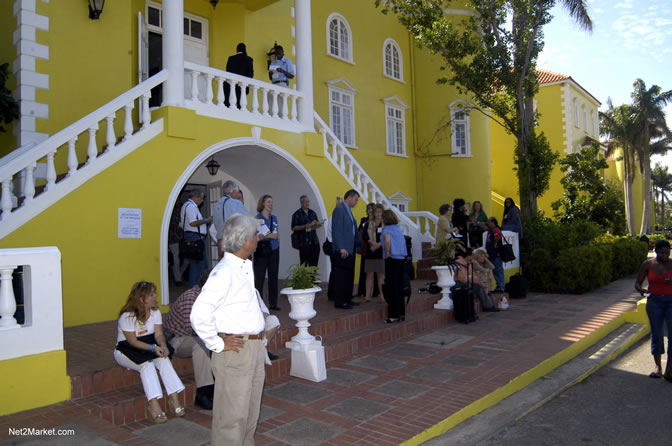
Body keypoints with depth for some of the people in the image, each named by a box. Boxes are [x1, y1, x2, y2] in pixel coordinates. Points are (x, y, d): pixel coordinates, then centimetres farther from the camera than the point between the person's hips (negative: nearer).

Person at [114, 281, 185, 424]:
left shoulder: (155, 312, -1)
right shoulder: (127, 316, -19)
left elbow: (159, 334, -5)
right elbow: (133, 342, -20)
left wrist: (162, 345, -27)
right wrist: (152, 348, -32)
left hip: (149, 346, 5)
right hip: (126, 351, -4)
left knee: (163, 360, -25)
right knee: (147, 364, -33)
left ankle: (173, 399, -28)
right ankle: (153, 404, -37)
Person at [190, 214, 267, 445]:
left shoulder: (245, 268, 9)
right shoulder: (224, 272, -20)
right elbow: (199, 315, -26)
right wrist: (218, 345, -16)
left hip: (254, 349, 9)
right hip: (235, 352, -9)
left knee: (250, 414, 21)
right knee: (232, 415, 4)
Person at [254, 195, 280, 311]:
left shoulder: (274, 218, 12)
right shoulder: (257, 218, -5)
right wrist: (269, 235, -18)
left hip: (274, 250, 5)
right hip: (261, 250, -5)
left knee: (273, 277, 6)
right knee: (259, 277, -4)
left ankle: (273, 303, 13)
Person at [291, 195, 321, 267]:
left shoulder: (312, 213, 16)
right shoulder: (297, 214, 1)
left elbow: (317, 224, 23)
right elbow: (294, 228, -5)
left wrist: (316, 225, -2)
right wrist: (305, 226, -17)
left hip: (314, 241, 4)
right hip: (304, 243, -4)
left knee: (314, 264, 1)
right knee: (304, 264, -5)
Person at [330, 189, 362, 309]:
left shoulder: (348, 210, 18)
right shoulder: (339, 209, -12)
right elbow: (336, 231, -19)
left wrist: (360, 244, 20)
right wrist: (341, 248, -23)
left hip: (350, 250, 10)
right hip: (342, 251, -10)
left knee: (349, 276, 15)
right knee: (340, 277, -4)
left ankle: (347, 299, 24)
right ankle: (339, 302, 3)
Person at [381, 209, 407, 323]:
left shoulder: (386, 229, -9)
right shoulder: (398, 228, 12)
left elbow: (387, 241, -29)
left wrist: (387, 253, -15)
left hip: (392, 259, -7)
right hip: (401, 259, 7)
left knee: (391, 288, -1)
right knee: (399, 287, 14)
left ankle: (394, 315, 2)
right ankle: (401, 313, 20)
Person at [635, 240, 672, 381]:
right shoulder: (647, 264, -1)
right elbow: (637, 283, 3)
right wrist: (641, 290, -18)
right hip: (654, 302, 1)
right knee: (656, 333, 3)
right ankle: (658, 366, 14)